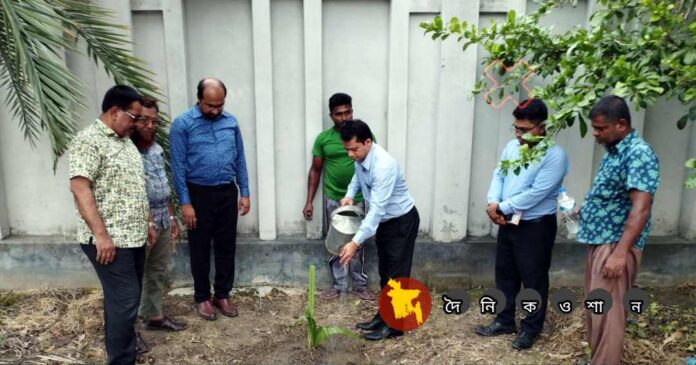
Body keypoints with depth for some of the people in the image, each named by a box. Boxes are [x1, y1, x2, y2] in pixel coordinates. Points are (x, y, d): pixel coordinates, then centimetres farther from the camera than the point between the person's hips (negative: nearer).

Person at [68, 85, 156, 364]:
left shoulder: (125, 141, 16)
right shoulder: (89, 140, -13)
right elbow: (79, 188, -21)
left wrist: (146, 223, 20)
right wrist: (101, 235, -23)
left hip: (133, 237, 9)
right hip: (109, 240, -9)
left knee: (123, 299, 16)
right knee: (125, 302, -7)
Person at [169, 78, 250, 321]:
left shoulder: (231, 122, 5)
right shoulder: (182, 124, -8)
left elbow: (240, 160, 9)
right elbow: (178, 166, -10)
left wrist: (245, 193, 5)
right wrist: (185, 203, -13)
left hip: (227, 193, 4)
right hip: (199, 193, -3)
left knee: (226, 247, 10)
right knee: (200, 249, 7)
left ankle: (222, 295, 24)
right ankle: (202, 297, 23)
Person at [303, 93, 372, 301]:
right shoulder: (323, 139, -2)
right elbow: (315, 170, 4)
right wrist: (309, 201, 0)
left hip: (359, 199, -1)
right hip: (332, 200, 1)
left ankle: (360, 285, 23)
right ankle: (339, 284, 25)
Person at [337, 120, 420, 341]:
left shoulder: (384, 166, -34)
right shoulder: (360, 157, -7)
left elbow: (377, 209, -37)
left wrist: (356, 242, -39)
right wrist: (350, 194, -2)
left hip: (402, 221, -8)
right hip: (385, 221, 9)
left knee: (397, 274, 0)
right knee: (385, 272, 16)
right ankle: (383, 316, 29)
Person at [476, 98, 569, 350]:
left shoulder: (555, 156, -18)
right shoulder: (511, 147, 5)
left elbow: (535, 194, -23)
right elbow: (498, 175, 7)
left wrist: (501, 208, -18)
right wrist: (493, 203, -12)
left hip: (536, 226, -7)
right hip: (508, 223, 7)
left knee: (533, 279, 6)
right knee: (504, 274, 16)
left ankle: (530, 328, 23)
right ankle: (505, 321, 32)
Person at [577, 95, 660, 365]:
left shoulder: (639, 154, -17)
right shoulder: (613, 151, 12)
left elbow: (641, 208, -25)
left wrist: (620, 253, -29)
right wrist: (583, 211, 14)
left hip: (616, 245, -10)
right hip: (599, 242, 10)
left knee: (607, 312, -5)